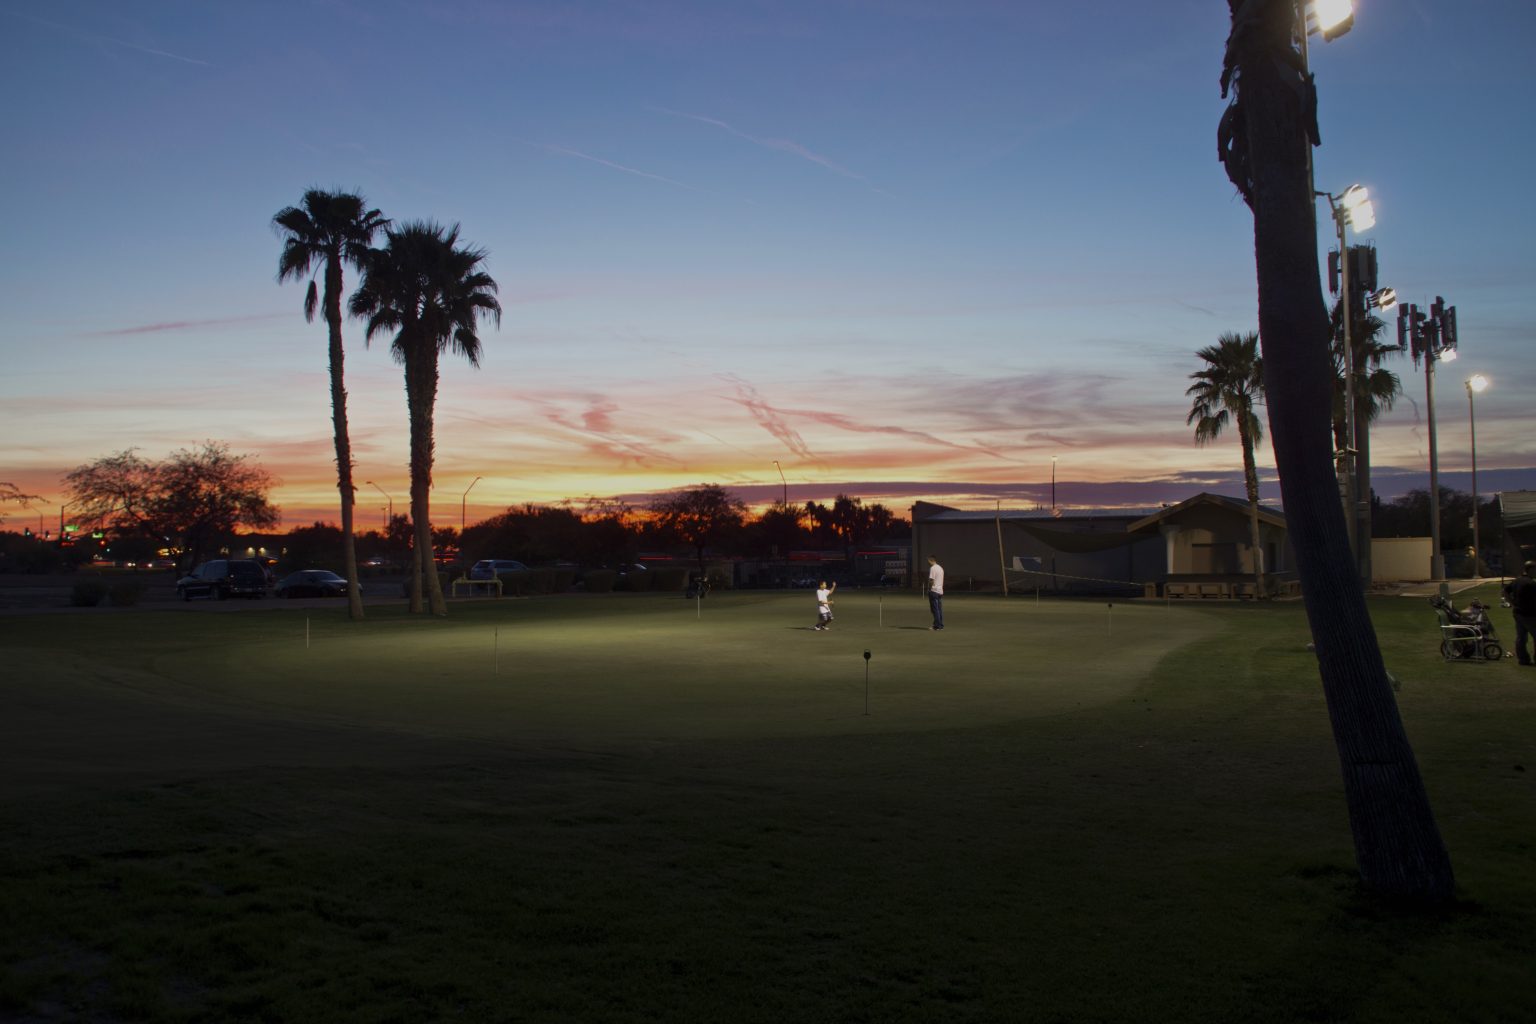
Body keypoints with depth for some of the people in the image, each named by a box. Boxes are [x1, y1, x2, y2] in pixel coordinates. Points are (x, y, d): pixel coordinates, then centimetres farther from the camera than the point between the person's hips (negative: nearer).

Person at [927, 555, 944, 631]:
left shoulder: (932, 568, -13)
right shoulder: (941, 568, 16)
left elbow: (931, 580, -19)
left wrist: (929, 589, -9)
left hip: (934, 590, -9)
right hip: (940, 591, 9)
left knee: (935, 609, -6)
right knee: (939, 609, 10)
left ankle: (937, 625, -8)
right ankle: (941, 625, 12)